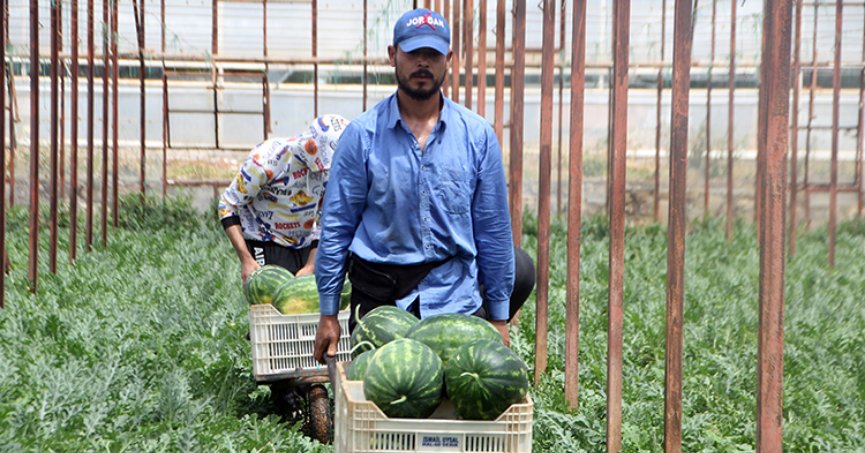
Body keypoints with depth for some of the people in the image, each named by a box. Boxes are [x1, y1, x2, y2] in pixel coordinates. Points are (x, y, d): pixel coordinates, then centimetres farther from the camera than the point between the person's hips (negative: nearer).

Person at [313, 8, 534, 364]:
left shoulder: (477, 135, 1)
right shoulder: (362, 134, -2)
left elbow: (494, 230, 5)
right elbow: (336, 226, 1)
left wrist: (498, 316, 6)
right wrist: (328, 314, 0)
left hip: (457, 298, 1)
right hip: (379, 297, -1)